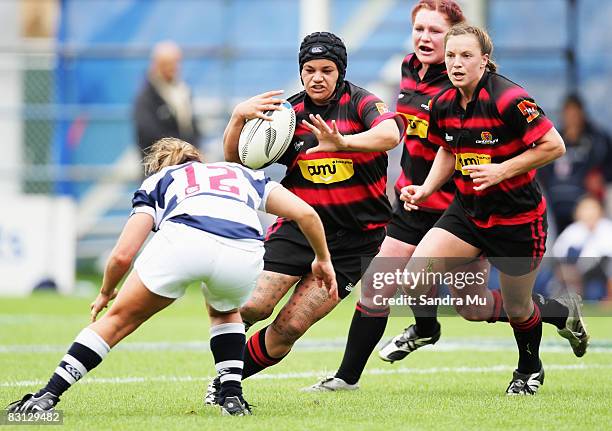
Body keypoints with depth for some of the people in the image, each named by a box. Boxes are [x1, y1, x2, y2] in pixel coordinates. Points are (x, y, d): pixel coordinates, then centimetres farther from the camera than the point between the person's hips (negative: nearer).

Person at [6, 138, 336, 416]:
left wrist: (106, 293, 43)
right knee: (225, 313, 36)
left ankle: (47, 397, 12)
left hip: (183, 240, -2)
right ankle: (232, 395, 22)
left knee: (119, 319, 16)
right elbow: (306, 213, 28)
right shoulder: (245, 174, 41)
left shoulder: (158, 181, 35)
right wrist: (322, 260, 42)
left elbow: (122, 255, 24)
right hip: (244, 251, 2)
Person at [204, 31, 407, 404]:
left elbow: (390, 134, -28)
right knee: (252, 306, -17)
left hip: (356, 237, -3)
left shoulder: (360, 103, -7)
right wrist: (239, 118, -13)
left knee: (290, 327, -9)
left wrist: (342, 142, -44)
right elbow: (236, 159, 6)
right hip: (300, 226, 3)